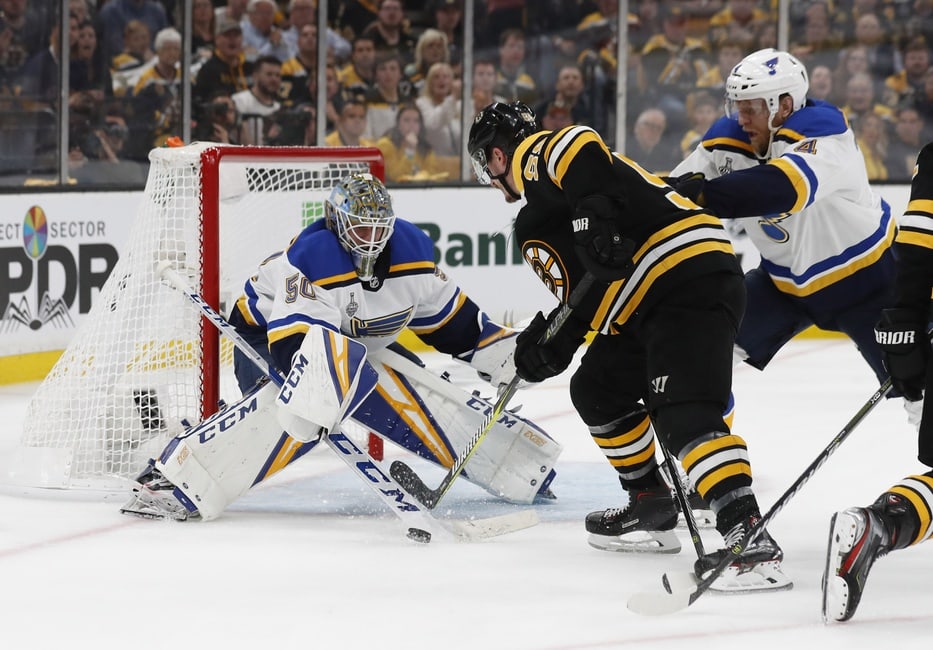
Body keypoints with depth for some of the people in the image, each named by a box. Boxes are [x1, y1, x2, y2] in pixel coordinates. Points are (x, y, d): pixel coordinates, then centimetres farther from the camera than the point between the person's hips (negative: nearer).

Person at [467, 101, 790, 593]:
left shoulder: (535, 156, 3)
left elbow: (577, 146, -21)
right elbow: (590, 291, 25)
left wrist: (593, 212, -31)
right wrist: (552, 339, 14)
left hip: (690, 274, -11)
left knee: (684, 414, -22)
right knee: (599, 390, 23)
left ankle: (749, 536, -34)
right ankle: (652, 508, 30)